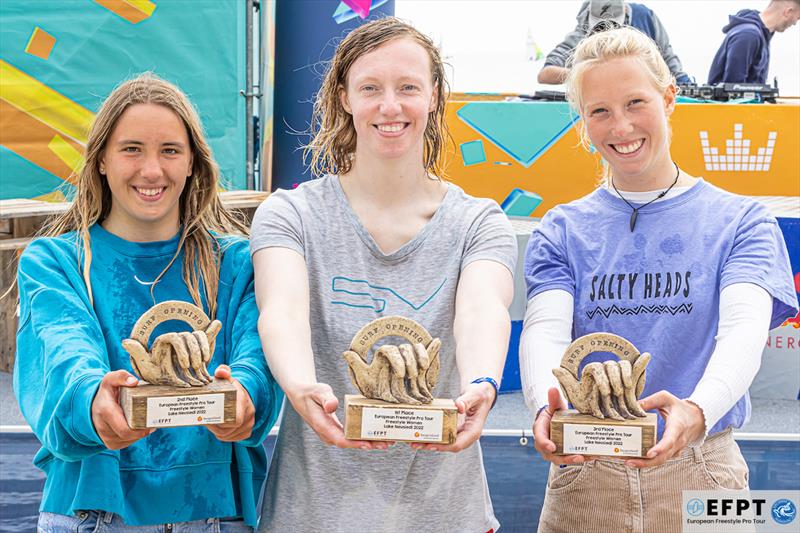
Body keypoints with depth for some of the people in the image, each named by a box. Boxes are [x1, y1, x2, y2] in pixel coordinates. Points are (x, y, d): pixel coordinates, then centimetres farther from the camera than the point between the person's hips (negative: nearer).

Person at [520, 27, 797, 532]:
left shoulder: (738, 220, -1)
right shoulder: (563, 230, 4)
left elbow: (744, 330, -16)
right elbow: (545, 330, -10)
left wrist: (698, 410, -37)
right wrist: (547, 407, -33)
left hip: (697, 471, -1)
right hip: (585, 476, 1)